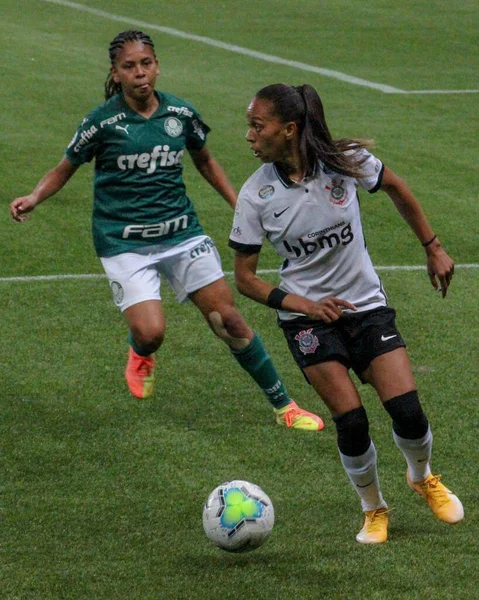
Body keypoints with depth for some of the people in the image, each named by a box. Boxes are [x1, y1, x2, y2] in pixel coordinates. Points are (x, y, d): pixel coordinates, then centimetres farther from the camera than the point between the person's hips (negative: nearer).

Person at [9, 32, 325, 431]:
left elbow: (205, 161, 18)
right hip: (124, 243, -3)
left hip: (181, 231, 3)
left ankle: (284, 406, 13)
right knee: (150, 331, -20)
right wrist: (34, 198, -16)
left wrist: (239, 204, 12)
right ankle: (141, 355, 21)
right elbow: (65, 169, 2)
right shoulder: (103, 122, -10)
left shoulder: (181, 113, 0)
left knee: (229, 319, -1)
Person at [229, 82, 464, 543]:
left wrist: (433, 249, 13)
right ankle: (373, 511, 12)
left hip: (366, 304, 1)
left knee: (407, 411, -12)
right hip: (308, 317, -1)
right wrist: (301, 304, -20)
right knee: (351, 420, -15)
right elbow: (244, 277, -6)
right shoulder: (256, 195, -13)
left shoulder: (346, 161, -12)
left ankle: (423, 478, 23)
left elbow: (395, 188, 9)